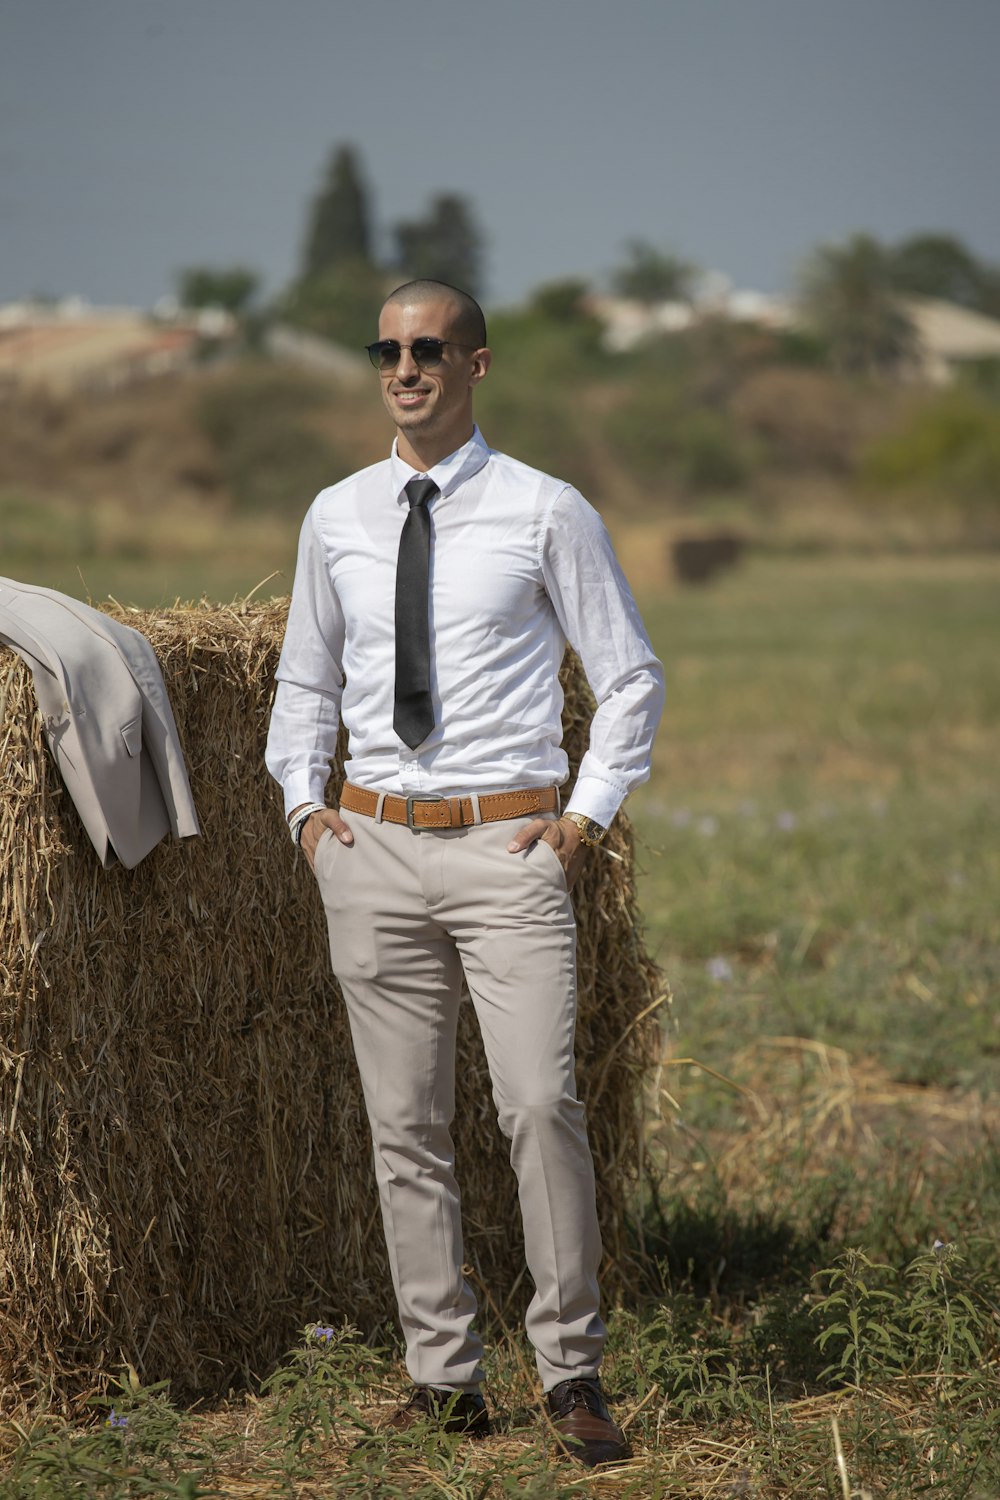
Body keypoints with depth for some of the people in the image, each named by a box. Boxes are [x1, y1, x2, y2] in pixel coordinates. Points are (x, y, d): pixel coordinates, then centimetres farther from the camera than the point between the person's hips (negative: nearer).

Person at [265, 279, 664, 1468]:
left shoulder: (546, 512, 1)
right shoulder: (336, 518, 11)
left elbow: (629, 675, 8)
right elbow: (305, 679, 24)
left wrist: (590, 810, -1)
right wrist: (301, 799, 10)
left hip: (511, 845, -3)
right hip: (373, 844, 4)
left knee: (540, 1103, -14)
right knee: (404, 1124, 5)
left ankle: (571, 1372, -2)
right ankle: (441, 1375, 13)